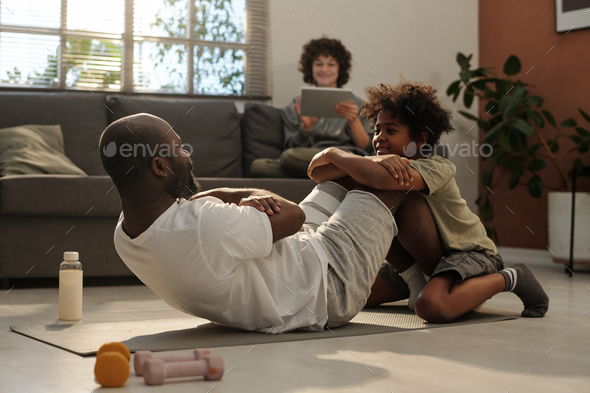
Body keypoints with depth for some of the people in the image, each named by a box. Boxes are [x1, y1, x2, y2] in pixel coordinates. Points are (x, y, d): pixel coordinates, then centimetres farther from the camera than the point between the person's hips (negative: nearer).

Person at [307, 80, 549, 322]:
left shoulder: (437, 168, -26)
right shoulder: (385, 165, -5)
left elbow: (381, 179, -49)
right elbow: (317, 173, -20)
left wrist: (332, 154, -33)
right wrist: (376, 161, -37)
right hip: (423, 261, 6)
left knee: (431, 305, -39)